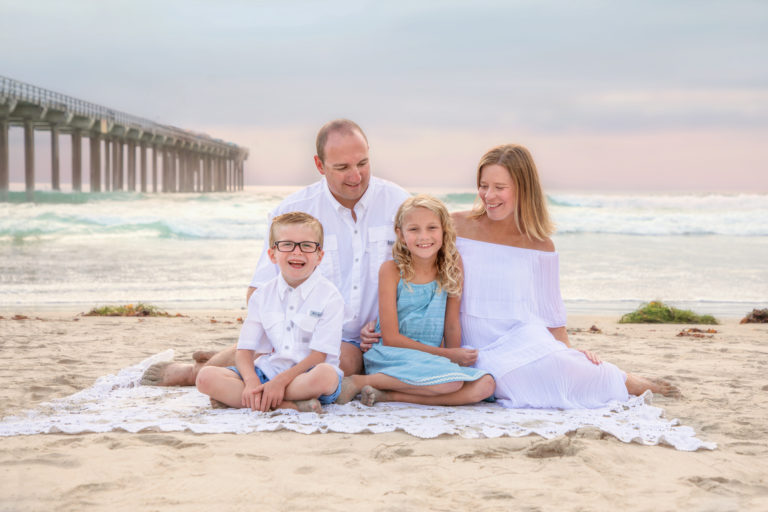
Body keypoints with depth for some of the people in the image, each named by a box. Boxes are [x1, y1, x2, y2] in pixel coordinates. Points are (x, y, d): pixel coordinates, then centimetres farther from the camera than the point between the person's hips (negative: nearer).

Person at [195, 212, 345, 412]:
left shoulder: (329, 296, -4)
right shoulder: (262, 295, 8)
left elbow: (319, 355, -12)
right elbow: (244, 350, 2)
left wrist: (281, 380, -24)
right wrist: (252, 382, -19)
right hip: (268, 371, 4)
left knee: (325, 375, -39)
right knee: (206, 377, -17)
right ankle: (287, 404, -27)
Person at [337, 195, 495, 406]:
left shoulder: (451, 268, 5)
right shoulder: (391, 270, -5)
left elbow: (452, 326, 9)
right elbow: (390, 337, -9)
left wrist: (457, 357, -10)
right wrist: (447, 356, -11)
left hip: (431, 361, 5)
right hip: (392, 356, -5)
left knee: (485, 385, -22)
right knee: (452, 380, -32)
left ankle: (387, 395, -21)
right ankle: (362, 381, -17)